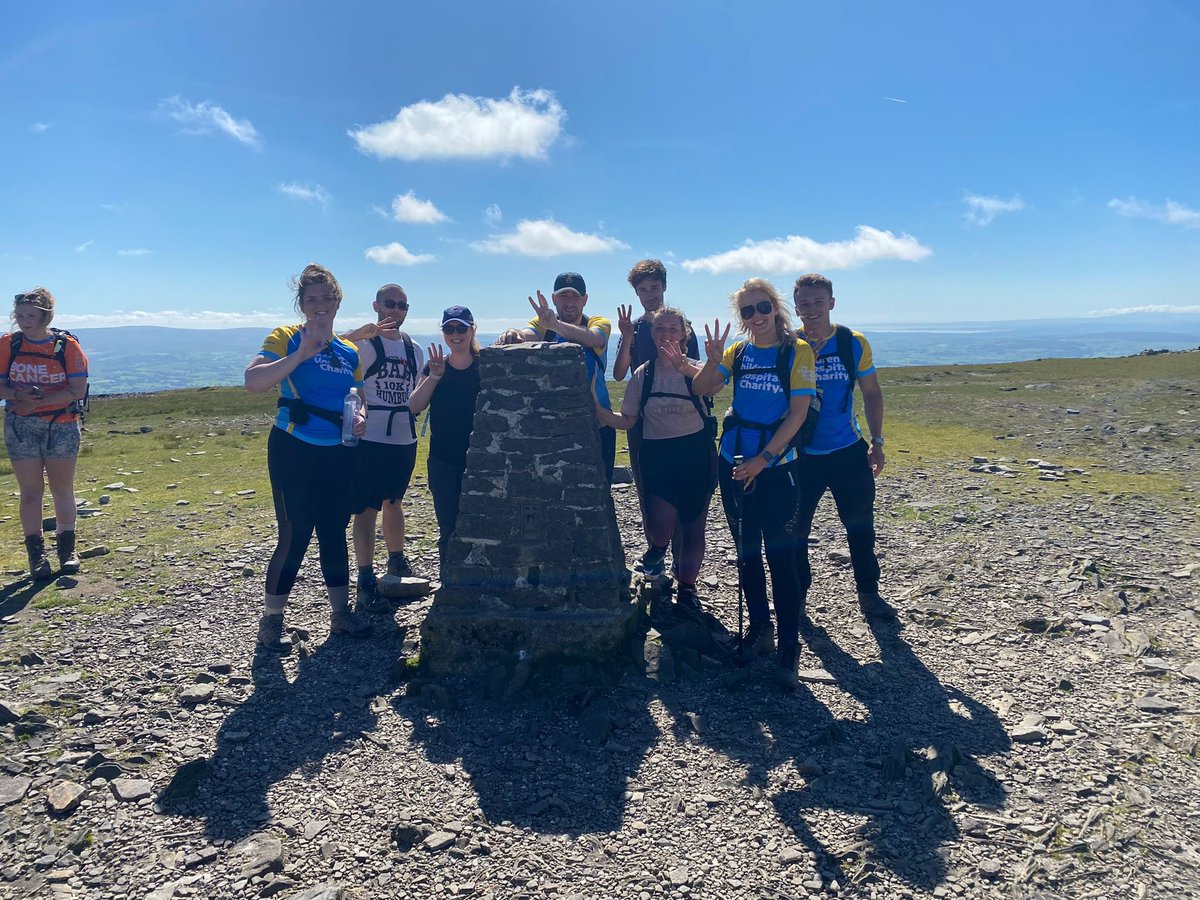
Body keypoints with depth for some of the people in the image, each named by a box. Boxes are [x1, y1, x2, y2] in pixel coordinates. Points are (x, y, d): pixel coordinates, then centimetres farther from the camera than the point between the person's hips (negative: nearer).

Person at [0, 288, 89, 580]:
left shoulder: (67, 345, -6)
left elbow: (78, 390, -12)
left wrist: (39, 401, -19)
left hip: (61, 427, -1)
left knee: (62, 489, 6)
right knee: (31, 491, 3)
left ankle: (67, 549, 18)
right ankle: (36, 554, 11)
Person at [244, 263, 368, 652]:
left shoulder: (349, 352, 10)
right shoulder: (286, 338, -5)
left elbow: (357, 398, 18)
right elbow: (253, 382, -20)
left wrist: (359, 416, -4)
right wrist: (301, 354, -25)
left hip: (338, 455, 5)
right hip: (294, 452, -5)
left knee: (335, 533, 13)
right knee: (294, 536, -4)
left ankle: (341, 613, 25)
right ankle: (270, 622, 12)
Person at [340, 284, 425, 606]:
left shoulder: (414, 349, 13)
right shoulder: (363, 343, -6)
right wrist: (361, 332, -38)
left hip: (404, 438, 6)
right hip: (370, 438, -6)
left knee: (393, 503, 21)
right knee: (366, 508, -3)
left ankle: (397, 561, 37)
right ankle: (365, 581, 3)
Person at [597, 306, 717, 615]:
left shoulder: (694, 368, -3)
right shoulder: (644, 373, 5)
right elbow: (627, 420, 6)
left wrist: (683, 366, -50)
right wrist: (602, 414, -15)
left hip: (696, 453, 0)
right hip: (657, 455, 1)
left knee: (693, 528, 6)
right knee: (661, 524, -19)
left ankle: (687, 590, 26)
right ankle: (656, 550, 17)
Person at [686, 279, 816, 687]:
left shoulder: (797, 352, -6)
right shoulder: (738, 351, 7)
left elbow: (797, 415, -11)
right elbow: (700, 388, 1)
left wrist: (762, 460, -15)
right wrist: (712, 360, -18)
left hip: (775, 466, -5)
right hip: (734, 464, 5)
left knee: (779, 554, -5)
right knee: (746, 551, 13)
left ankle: (789, 646, 3)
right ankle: (759, 627, 28)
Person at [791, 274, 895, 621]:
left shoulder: (854, 343, -2)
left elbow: (872, 393, 7)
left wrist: (877, 441, 4)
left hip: (849, 452, 1)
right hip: (802, 455, -1)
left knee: (861, 526, 10)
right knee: (795, 528, 6)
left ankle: (868, 593, 29)